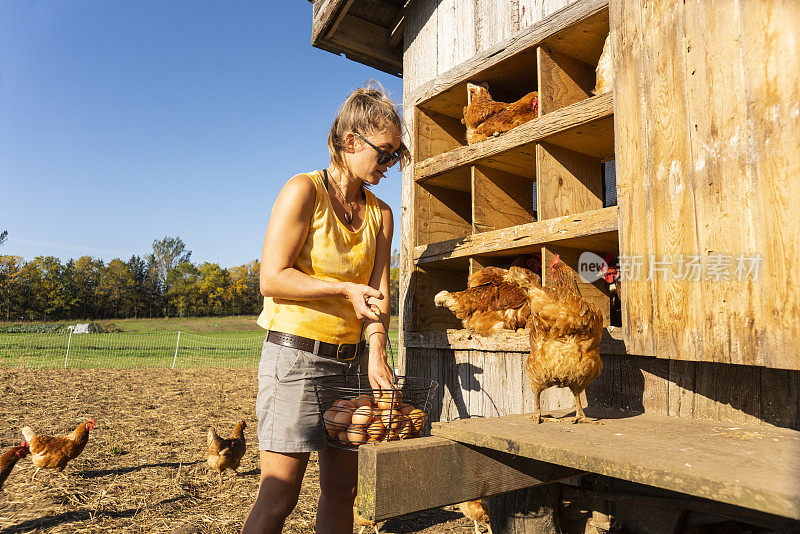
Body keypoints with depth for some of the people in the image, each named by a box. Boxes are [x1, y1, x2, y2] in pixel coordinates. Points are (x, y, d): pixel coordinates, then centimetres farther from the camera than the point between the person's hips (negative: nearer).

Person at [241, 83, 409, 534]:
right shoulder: (304, 191, -6)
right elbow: (272, 279, -11)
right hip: (296, 355, -5)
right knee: (279, 496, -2)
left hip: (351, 359, 6)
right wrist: (344, 288, -18)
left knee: (342, 491, 12)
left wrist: (377, 352, -12)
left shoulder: (380, 214, 11)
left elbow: (379, 291, 3)